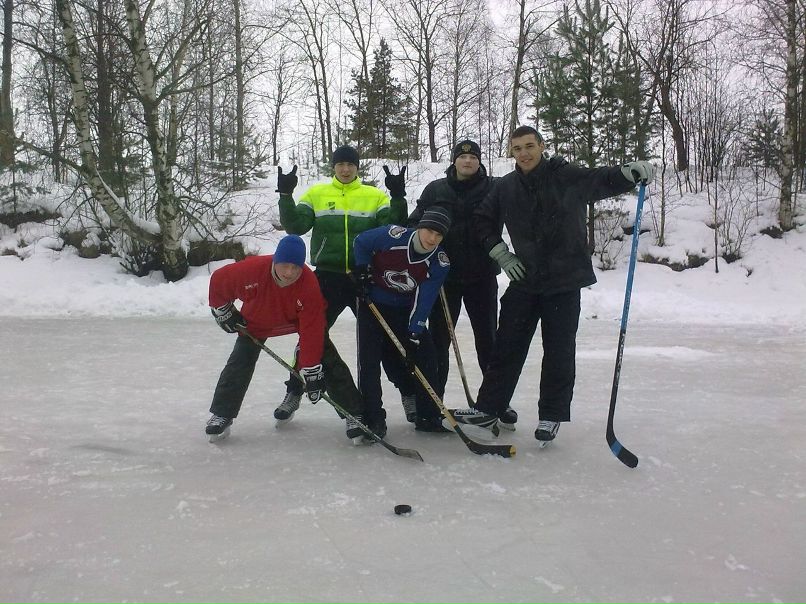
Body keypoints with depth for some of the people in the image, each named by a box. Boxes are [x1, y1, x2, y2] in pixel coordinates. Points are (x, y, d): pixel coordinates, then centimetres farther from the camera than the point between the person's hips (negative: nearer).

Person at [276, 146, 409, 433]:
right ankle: (295, 391, 24)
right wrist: (286, 196, -14)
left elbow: (393, 227, -5)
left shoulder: (375, 195, 5)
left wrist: (398, 197, -17)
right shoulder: (317, 193, 7)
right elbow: (296, 226, -2)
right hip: (328, 277, 0)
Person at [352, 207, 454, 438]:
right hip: (373, 304, -3)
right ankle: (372, 417, 2)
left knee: (425, 356, -2)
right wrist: (362, 271, -12)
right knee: (370, 359, -8)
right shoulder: (394, 236, -23)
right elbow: (361, 241, -5)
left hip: (405, 310, 3)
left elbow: (424, 300, -17)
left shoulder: (439, 262, -15)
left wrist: (414, 333, -23)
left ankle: (428, 417, 11)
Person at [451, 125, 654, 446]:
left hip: (564, 280, -3)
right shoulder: (506, 187, 4)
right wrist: (499, 251, 5)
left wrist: (630, 172, -24)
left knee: (559, 351, 4)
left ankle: (552, 415, 18)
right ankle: (488, 408, 20)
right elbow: (482, 219, 15)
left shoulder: (567, 177, -7)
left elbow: (605, 181, -3)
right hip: (524, 279, 3)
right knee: (507, 345, 9)